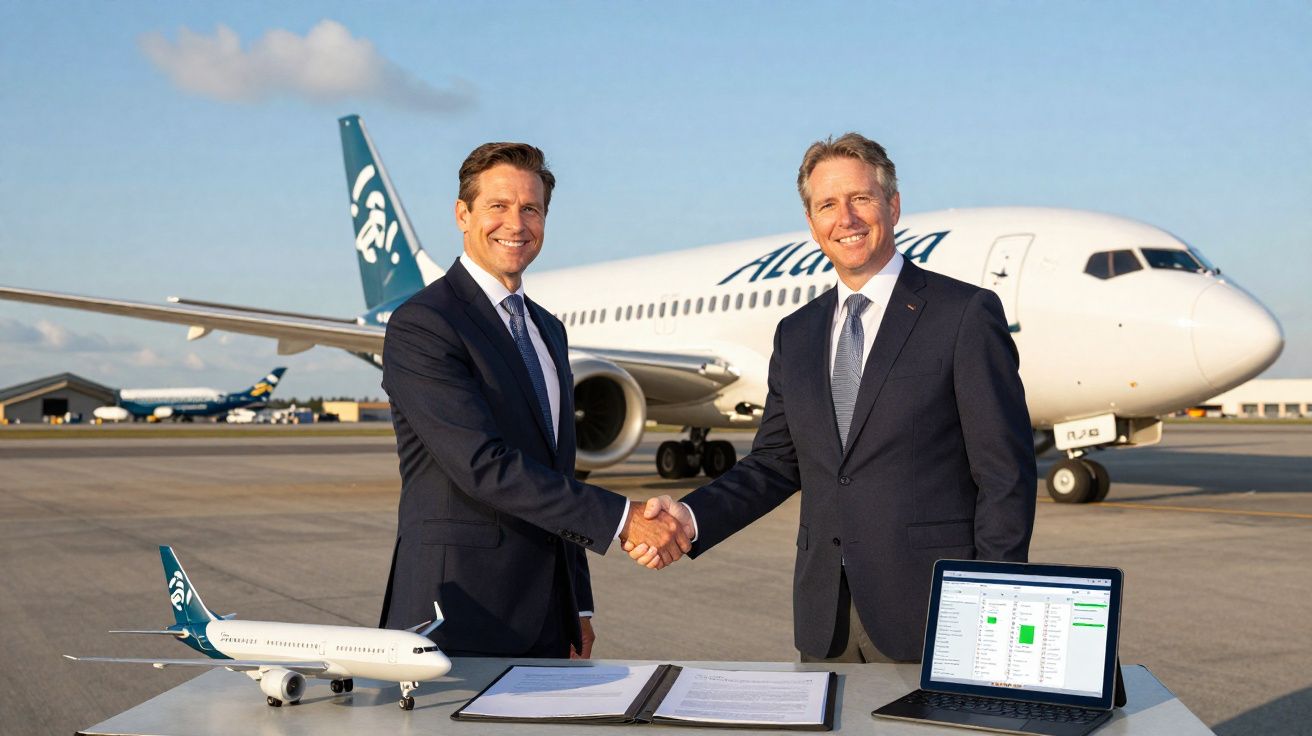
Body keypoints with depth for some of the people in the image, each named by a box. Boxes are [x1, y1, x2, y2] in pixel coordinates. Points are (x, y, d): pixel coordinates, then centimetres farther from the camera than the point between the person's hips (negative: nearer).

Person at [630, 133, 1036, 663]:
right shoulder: (796, 335, 13)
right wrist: (692, 517, -4)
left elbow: (1006, 474, -7)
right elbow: (775, 463, 14)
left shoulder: (966, 314, -5)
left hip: (931, 619, -5)